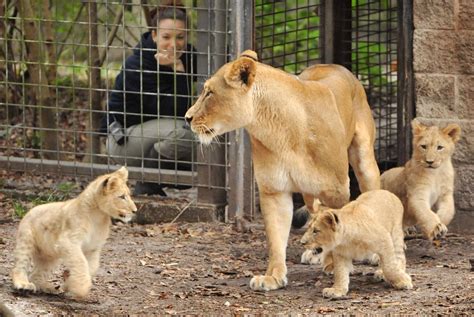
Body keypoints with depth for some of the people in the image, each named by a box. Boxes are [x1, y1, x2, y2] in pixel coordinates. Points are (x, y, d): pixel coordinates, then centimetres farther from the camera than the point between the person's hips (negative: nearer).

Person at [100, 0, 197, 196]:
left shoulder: (186, 57, -6)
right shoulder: (137, 66, -25)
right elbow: (177, 112, -28)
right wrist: (178, 70, -33)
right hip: (123, 139, -7)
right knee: (177, 130, -33)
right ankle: (146, 188, -12)